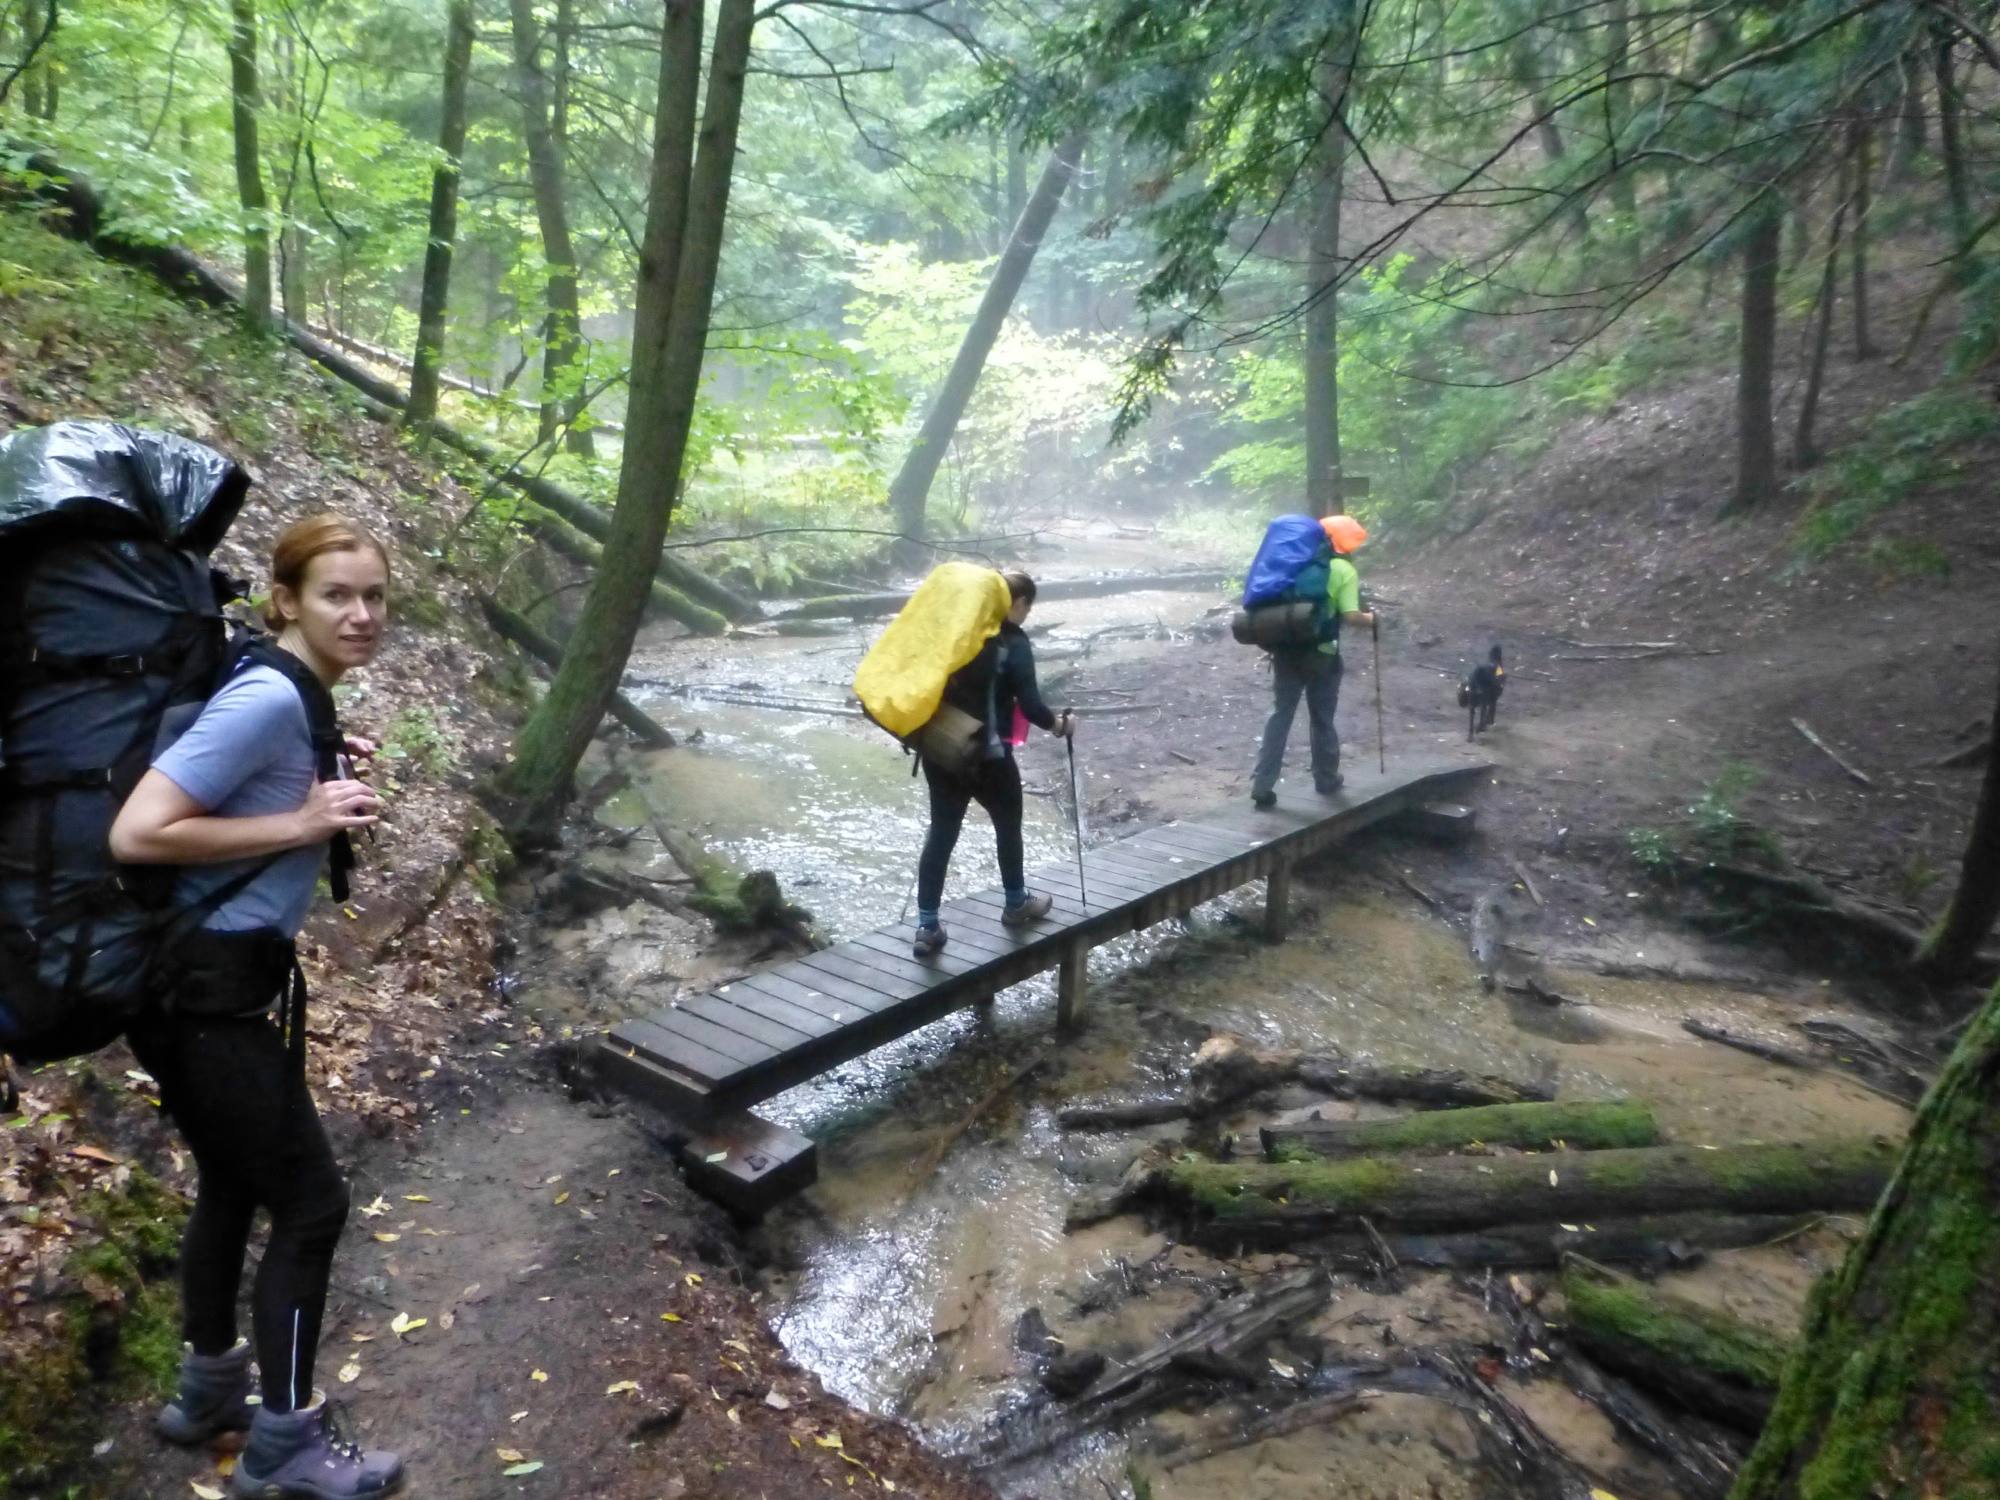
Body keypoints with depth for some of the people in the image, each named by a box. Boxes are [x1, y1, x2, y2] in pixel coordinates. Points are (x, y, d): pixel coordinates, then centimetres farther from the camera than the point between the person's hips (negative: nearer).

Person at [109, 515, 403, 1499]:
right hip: (202, 990, -10)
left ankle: (209, 1391, 42)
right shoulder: (266, 699, -22)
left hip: (217, 981, 10)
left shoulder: (296, 700, 7)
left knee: (232, 1184, 23)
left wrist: (323, 781, 2)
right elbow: (136, 834, -27)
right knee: (312, 1202, 2)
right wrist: (300, 823, -22)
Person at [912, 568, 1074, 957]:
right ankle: (1016, 904, 36)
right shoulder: (1013, 643, -11)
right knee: (1008, 825, 18)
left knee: (941, 832, 9)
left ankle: (926, 927, 7)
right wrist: (1059, 724, 3)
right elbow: (1030, 705, -15)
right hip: (986, 755, -5)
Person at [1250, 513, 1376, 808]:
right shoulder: (1344, 571, -6)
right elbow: (1351, 616, -15)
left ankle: (1262, 784, 0)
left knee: (1279, 714, 6)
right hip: (1320, 654, -4)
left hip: (1287, 648, 4)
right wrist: (1370, 619, 5)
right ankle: (1326, 779, 27)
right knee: (1322, 719, 12)